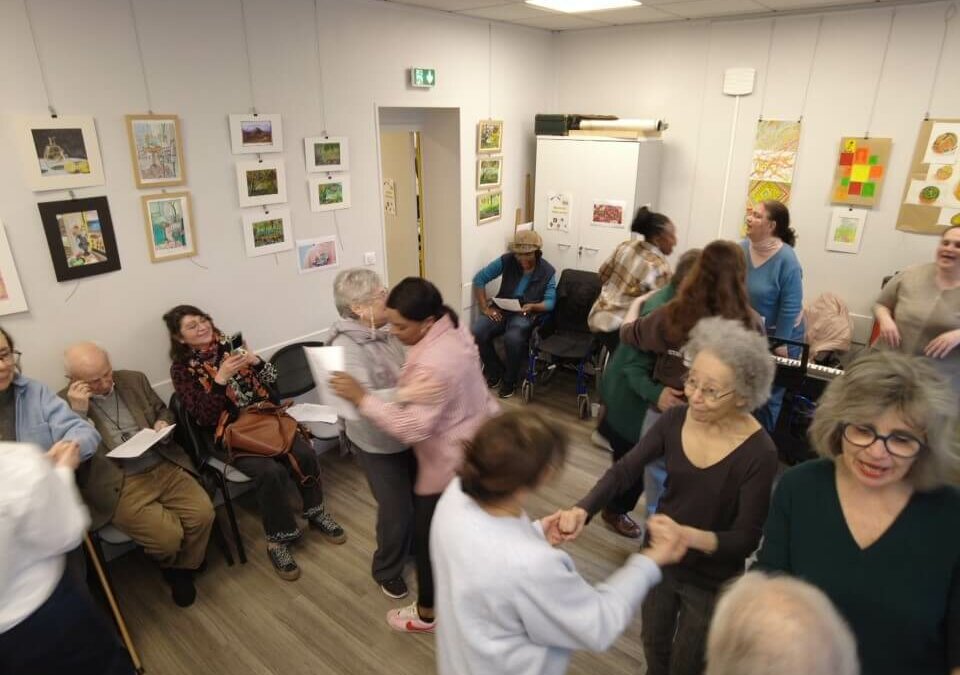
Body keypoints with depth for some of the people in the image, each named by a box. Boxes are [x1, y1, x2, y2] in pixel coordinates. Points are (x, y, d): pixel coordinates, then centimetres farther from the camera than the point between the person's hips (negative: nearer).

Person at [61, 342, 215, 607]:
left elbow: (163, 411, 21)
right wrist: (78, 411, -20)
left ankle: (183, 570, 12)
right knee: (168, 536, -21)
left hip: (164, 467, 4)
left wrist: (163, 424, -2)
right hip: (119, 486, -4)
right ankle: (170, 565, 18)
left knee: (203, 513, -16)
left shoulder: (134, 379, 8)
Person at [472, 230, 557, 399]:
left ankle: (510, 380, -6)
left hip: (526, 313, -3)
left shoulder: (548, 271, -6)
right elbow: (479, 279, -2)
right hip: (501, 309, 3)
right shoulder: (506, 261, -5)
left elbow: (550, 302, -9)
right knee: (477, 332, -24)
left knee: (512, 338, -35)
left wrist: (533, 306, -31)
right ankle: (495, 371, 3)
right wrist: (485, 307, -10)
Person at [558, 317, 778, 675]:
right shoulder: (675, 419, -16)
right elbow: (623, 472, -14)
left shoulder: (759, 454, -28)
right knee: (653, 645, 29)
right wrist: (582, 510, -30)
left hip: (712, 579, -3)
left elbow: (746, 539, -23)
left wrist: (689, 536, -41)